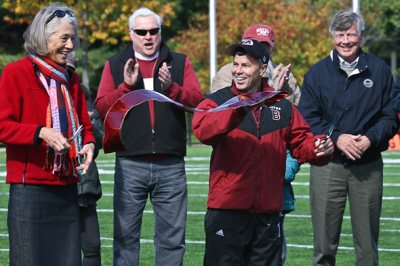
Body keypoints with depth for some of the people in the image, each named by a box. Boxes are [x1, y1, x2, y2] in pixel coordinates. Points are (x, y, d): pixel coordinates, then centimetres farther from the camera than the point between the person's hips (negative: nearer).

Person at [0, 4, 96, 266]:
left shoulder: (70, 79, 18)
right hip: (30, 190, -6)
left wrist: (89, 145, 0)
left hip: (66, 189, 6)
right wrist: (41, 133, -24)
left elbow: (84, 124, 23)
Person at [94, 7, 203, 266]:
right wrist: (126, 86, -13)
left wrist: (171, 88, -16)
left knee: (172, 237, 5)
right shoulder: (115, 65, 9)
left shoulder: (179, 62, 11)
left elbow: (197, 100, -1)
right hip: (130, 164, -1)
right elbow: (101, 108, 0)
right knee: (126, 235, 2)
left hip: (171, 165, 1)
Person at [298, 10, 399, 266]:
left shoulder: (379, 70, 5)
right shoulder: (318, 73, 5)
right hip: (327, 165, 0)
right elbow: (307, 118, 1)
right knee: (324, 241, 1)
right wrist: (336, 138, -14)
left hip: (368, 166, 0)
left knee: (367, 241, 6)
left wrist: (370, 138, -13)